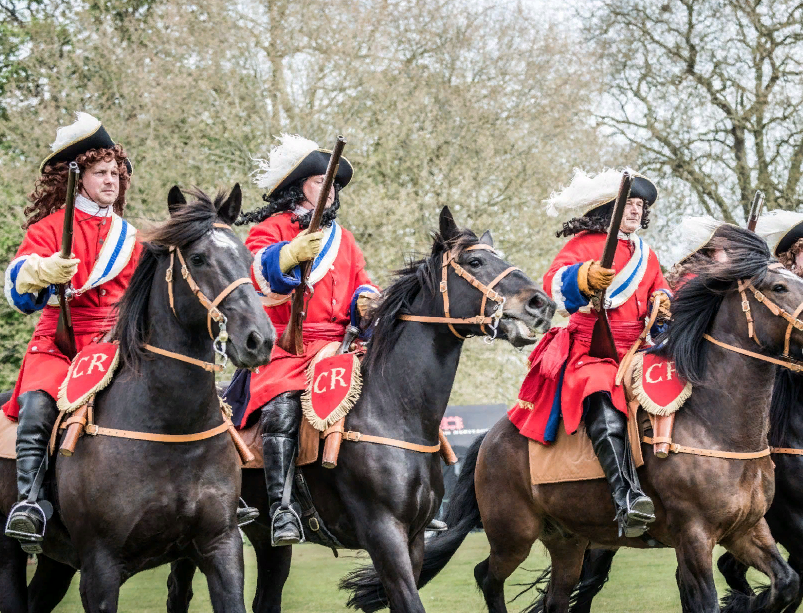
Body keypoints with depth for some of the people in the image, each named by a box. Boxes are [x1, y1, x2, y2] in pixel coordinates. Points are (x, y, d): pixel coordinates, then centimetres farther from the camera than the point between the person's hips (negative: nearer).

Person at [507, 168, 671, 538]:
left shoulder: (646, 255, 24)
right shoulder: (584, 244, 4)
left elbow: (659, 291, 30)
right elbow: (554, 281, -10)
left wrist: (663, 302, 5)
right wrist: (584, 276, -31)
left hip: (636, 349, 8)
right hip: (591, 348, -8)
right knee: (606, 414, -31)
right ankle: (627, 500, -46)